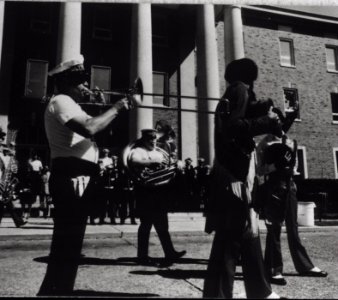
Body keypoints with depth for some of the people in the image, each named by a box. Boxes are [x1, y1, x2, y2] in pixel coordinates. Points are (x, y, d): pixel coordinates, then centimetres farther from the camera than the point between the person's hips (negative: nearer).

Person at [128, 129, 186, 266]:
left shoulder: (159, 152, 17)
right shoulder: (138, 151, -4)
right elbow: (134, 161, -26)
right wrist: (152, 163, -34)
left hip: (159, 190, 7)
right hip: (145, 191, -7)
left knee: (162, 225, 10)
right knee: (146, 224, 1)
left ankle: (170, 254, 17)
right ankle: (142, 256, 13)